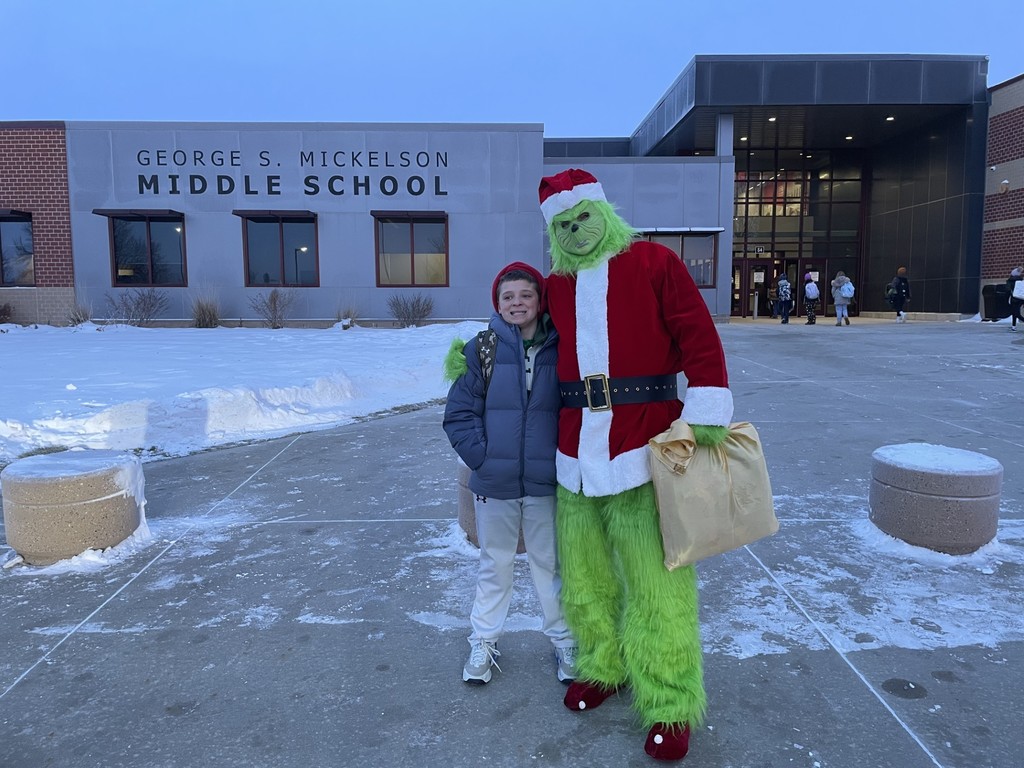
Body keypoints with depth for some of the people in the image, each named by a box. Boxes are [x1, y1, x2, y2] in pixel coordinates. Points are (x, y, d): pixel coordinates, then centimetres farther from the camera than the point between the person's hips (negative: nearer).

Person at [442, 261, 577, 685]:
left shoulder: (560, 349, -3)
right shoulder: (481, 350, -6)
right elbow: (459, 414, -3)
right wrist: (481, 456, -10)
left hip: (545, 482, 0)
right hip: (494, 485, 0)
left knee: (550, 562, 15)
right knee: (495, 563, 15)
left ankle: (562, 639, 33)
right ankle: (484, 641, 33)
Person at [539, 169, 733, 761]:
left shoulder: (654, 262, 0)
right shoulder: (556, 285, 13)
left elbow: (699, 338, -5)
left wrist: (707, 415, -12)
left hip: (645, 446, -5)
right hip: (576, 451, 5)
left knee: (656, 584, -1)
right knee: (585, 576, 14)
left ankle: (671, 708, 15)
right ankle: (602, 667, 36)